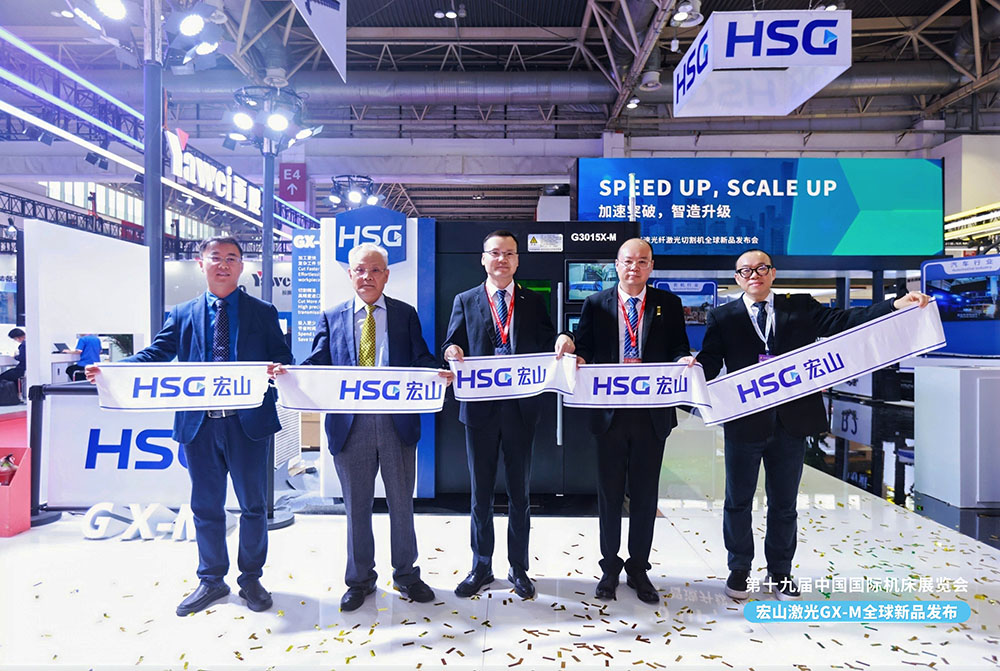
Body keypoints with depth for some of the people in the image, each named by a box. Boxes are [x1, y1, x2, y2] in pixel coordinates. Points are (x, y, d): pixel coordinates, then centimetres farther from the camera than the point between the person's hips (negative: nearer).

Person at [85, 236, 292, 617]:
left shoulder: (262, 313, 4)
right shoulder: (184, 314, 10)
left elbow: (282, 358, -1)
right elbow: (155, 354, 3)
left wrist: (278, 369, -24)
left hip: (247, 422, -2)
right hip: (199, 423, 2)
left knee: (253, 504, 9)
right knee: (206, 505, 14)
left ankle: (251, 579, 27)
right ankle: (211, 580, 32)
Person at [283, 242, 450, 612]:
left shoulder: (406, 314, 8)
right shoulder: (331, 317, 9)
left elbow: (420, 360, 1)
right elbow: (318, 363, 1)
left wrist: (438, 373, -21)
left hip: (397, 422, 0)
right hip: (350, 424, 1)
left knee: (401, 502, 12)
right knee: (357, 506, 13)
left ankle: (406, 574, 31)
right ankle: (360, 579, 31)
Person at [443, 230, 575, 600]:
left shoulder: (534, 302, 7)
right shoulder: (465, 301, 6)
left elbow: (546, 347, 2)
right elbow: (453, 345, 1)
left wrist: (561, 341, -20)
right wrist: (452, 352, -22)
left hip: (521, 408, 0)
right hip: (480, 407, 0)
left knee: (519, 492, 12)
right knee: (480, 493, 11)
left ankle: (518, 568, 27)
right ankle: (481, 567, 27)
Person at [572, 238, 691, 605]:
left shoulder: (669, 304, 5)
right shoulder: (596, 303, 4)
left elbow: (679, 349, 3)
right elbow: (583, 349, 2)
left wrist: (683, 361, -19)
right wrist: (578, 359, -20)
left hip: (652, 413, 1)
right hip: (609, 412, 0)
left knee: (645, 494, 10)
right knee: (609, 493, 11)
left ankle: (638, 569, 28)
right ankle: (610, 567, 28)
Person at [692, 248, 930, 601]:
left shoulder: (800, 306, 6)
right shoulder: (723, 317, 3)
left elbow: (842, 320, -6)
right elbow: (712, 359, -5)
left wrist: (896, 304, -18)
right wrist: (695, 364, -29)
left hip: (792, 421, 1)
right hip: (745, 422, -1)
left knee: (784, 503, 14)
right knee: (738, 502, 11)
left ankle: (779, 572, 33)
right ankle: (739, 568, 31)